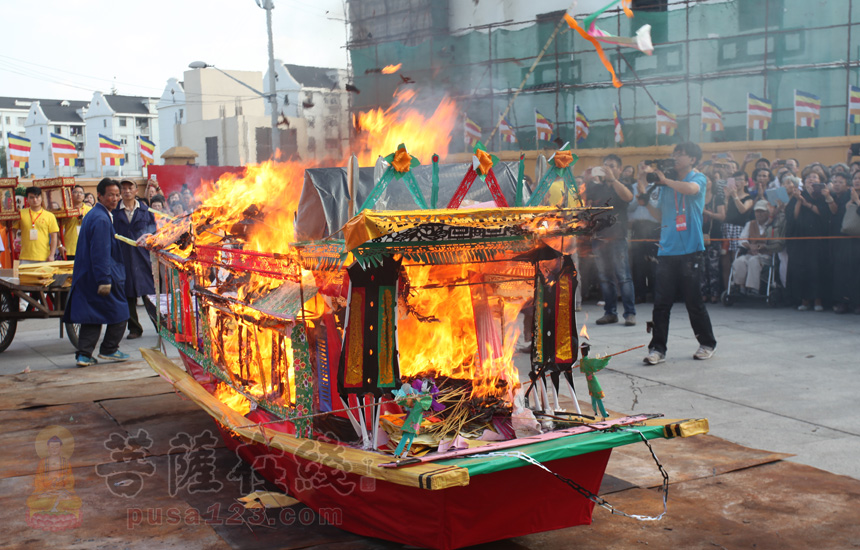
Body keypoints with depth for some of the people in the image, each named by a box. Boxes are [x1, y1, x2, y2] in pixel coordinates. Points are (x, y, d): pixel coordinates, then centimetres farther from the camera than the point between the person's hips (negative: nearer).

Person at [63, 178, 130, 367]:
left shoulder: (93, 215, 15)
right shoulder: (101, 219, -18)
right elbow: (100, 252, -22)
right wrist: (104, 280, -23)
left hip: (88, 275, 9)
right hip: (101, 274, -9)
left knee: (91, 316, 9)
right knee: (118, 312, 6)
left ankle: (84, 354, 6)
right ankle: (109, 349, 13)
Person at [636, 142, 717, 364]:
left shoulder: (698, 178, 1)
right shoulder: (665, 184, 15)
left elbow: (691, 189, -23)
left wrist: (664, 180, -12)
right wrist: (643, 193, 7)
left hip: (689, 250, -4)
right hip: (667, 250, 4)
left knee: (694, 302, 4)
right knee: (661, 303, -1)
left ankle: (707, 344, 21)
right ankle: (657, 348, 4)